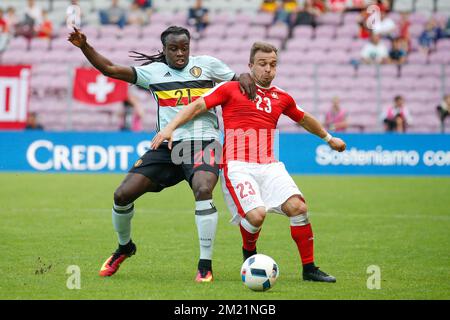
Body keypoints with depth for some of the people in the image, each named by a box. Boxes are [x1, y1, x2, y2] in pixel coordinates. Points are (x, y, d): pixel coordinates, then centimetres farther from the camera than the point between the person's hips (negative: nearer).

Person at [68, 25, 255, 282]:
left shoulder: (206, 64, 8)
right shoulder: (153, 71, 10)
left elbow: (238, 80, 17)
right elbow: (110, 69, 5)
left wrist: (244, 76, -7)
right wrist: (84, 47, -7)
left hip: (202, 143, -3)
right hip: (166, 146, 3)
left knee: (203, 190, -32)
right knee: (123, 195, -5)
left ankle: (206, 265, -22)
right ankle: (124, 247, 25)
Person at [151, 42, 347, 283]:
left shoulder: (282, 97, 18)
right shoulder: (231, 88, 4)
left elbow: (304, 119, 36)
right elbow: (197, 106, 1)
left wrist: (328, 138, 49)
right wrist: (170, 128, -12)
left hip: (270, 166, 4)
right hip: (237, 166, -4)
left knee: (298, 207, -16)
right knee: (256, 215, -23)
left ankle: (309, 268, -2)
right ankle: (249, 251, 12)